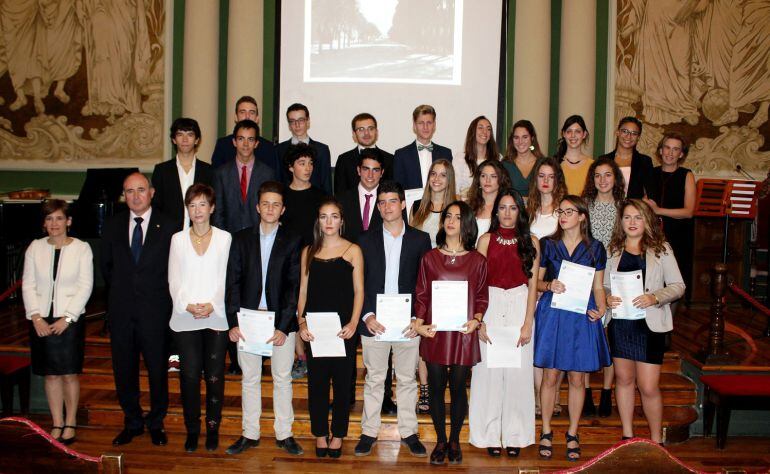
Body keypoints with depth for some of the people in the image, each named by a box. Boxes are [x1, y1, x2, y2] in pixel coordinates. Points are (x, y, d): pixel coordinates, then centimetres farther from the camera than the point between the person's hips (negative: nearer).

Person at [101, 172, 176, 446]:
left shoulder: (167, 228, -4)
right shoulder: (112, 226, 6)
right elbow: (107, 267, 14)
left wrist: (158, 295, 0)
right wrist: (120, 291, 9)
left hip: (154, 310, -3)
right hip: (121, 311, 3)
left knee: (158, 369, 6)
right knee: (124, 369, 11)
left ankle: (156, 423, 24)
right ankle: (132, 422, 27)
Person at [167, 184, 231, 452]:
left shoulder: (224, 238, 4)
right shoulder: (178, 239, 8)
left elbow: (226, 278, 1)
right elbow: (174, 281, 5)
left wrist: (212, 305, -12)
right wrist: (187, 305, -10)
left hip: (216, 317, -1)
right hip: (185, 319, 1)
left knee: (214, 376, 3)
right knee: (189, 376, 2)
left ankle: (213, 428, 17)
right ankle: (192, 430, 15)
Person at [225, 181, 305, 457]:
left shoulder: (293, 242, 1)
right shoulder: (241, 239, 6)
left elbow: (294, 286, -4)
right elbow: (233, 282, 3)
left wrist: (284, 326, -11)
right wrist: (233, 322, -5)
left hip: (281, 321, -1)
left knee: (282, 379, 7)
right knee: (249, 379, 10)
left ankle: (284, 434, 18)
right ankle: (250, 434, 21)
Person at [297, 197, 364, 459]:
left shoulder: (353, 250, 2)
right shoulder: (308, 252, 10)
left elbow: (358, 291, -1)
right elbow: (303, 291, 9)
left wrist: (353, 323, -13)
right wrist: (301, 322, -4)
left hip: (342, 328, -2)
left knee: (342, 382, 5)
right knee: (316, 382, 7)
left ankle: (338, 435, 19)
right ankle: (320, 434, 21)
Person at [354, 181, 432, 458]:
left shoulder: (420, 240, 4)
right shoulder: (366, 240, 5)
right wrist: (367, 316, -9)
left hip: (408, 323, 0)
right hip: (374, 322, 0)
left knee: (407, 380, 9)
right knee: (374, 379, 8)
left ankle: (408, 432, 20)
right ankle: (369, 432, 19)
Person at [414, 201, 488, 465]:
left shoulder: (477, 261, 3)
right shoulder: (430, 258, 5)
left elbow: (482, 297, 7)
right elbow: (421, 295, 6)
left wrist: (476, 320, -10)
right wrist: (420, 322, -8)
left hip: (463, 333, -1)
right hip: (435, 333, 1)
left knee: (458, 387, 5)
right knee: (436, 387, 6)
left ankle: (455, 441, 22)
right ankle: (440, 441, 22)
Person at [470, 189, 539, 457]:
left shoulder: (530, 242, 6)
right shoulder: (486, 240, 4)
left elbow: (533, 284, 3)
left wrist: (528, 323, -6)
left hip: (520, 306, 0)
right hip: (490, 306, 0)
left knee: (518, 372, 2)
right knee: (488, 371, 1)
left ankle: (515, 435, 13)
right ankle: (491, 435, 11)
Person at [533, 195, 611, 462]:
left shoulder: (595, 248, 7)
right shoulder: (547, 244, 6)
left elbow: (598, 287, 9)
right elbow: (536, 280, 8)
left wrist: (601, 309, -8)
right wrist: (548, 285, -13)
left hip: (581, 316, 1)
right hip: (552, 314, 0)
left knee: (577, 378, 5)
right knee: (550, 376, 1)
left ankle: (572, 435, 17)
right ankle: (546, 433, 14)